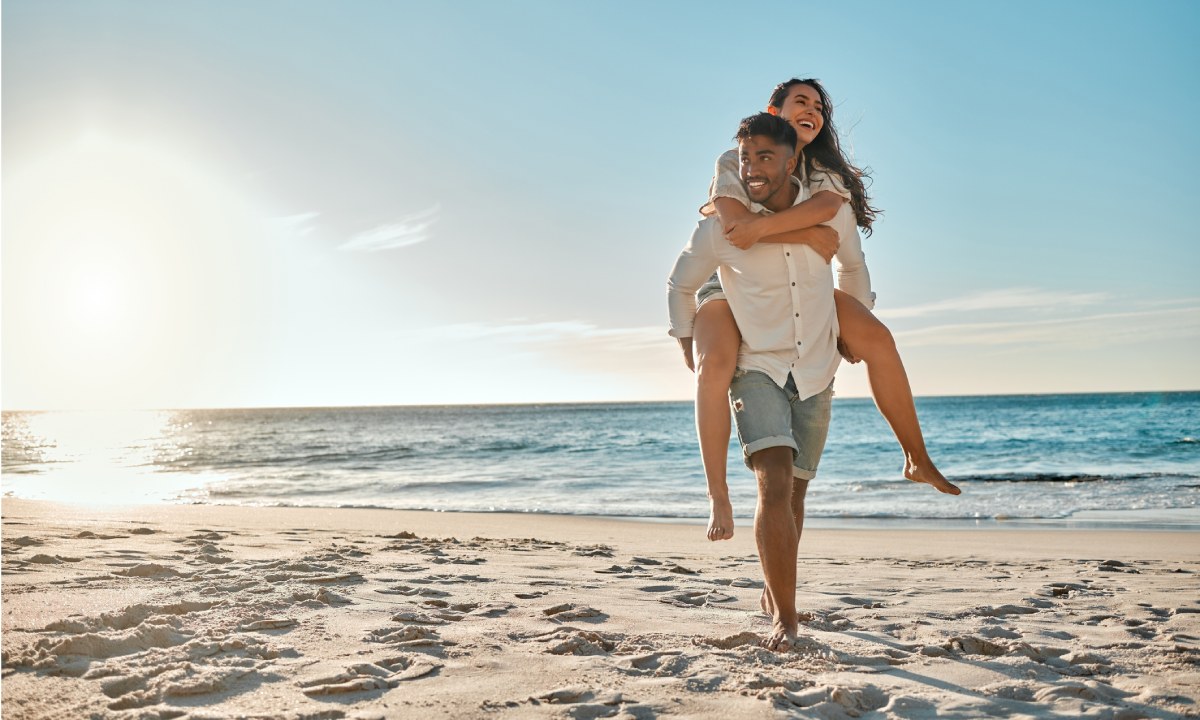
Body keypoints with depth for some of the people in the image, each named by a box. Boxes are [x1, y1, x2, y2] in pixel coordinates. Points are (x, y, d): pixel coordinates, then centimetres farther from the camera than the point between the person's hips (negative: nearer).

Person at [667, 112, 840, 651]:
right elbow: (680, 285, 7)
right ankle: (784, 616, -15)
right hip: (757, 369, -3)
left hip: (815, 374, 3)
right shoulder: (720, 228, -11)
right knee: (775, 485, -23)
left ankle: (775, 589, 35)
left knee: (793, 492, 12)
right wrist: (692, 353, 5)